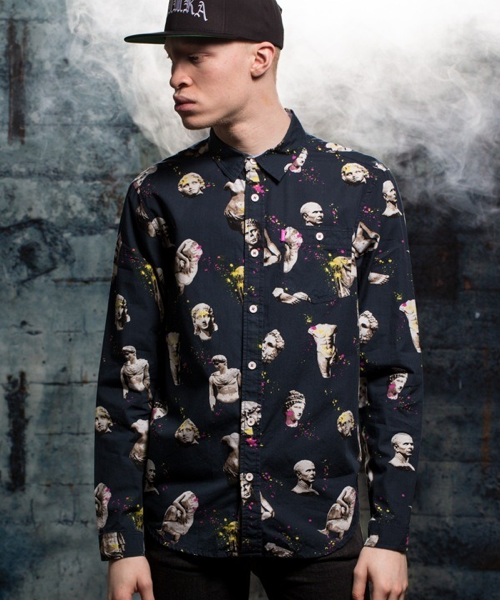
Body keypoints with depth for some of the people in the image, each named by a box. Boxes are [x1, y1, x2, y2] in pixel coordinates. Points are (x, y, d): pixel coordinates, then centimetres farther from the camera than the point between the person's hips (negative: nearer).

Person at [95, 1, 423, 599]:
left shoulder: (358, 186, 0)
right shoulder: (157, 197, 2)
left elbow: (394, 367, 2)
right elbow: (124, 376, 3)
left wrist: (391, 533, -1)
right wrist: (122, 540, 0)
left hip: (318, 525, -1)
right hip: (184, 529, 1)